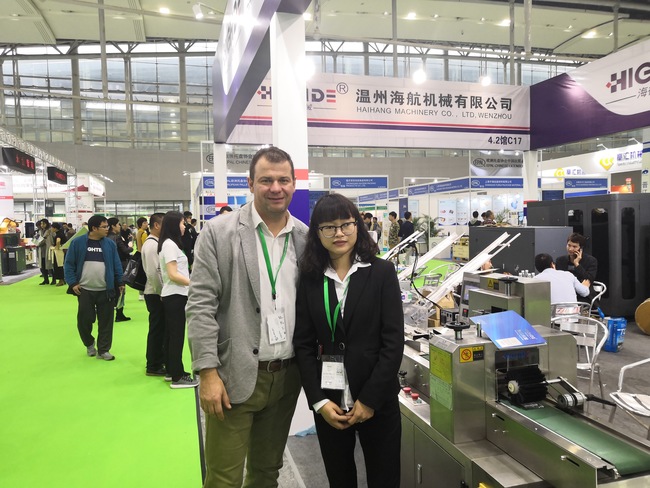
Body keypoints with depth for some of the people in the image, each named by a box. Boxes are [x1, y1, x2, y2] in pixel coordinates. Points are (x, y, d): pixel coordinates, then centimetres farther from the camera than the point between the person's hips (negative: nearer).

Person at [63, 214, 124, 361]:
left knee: (106, 321, 5)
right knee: (84, 320, 7)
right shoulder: (78, 242, -4)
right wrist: (72, 283, -7)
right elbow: (69, 264, 0)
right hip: (85, 290, -1)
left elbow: (117, 265, 7)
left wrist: (119, 282, 3)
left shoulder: (110, 244, 2)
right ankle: (89, 344, 34)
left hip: (106, 291, 1)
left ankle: (103, 350, 17)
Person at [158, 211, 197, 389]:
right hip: (175, 295, -10)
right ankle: (177, 377, 2)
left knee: (171, 334, 15)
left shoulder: (171, 244, 14)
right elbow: (173, 275, -20)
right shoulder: (170, 244, -15)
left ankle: (171, 370, 25)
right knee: (177, 335, -4)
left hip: (174, 295, 10)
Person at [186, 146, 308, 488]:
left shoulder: (306, 238, 4)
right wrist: (208, 372, -13)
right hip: (235, 376, -3)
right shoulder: (219, 232, -7)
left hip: (287, 377, 4)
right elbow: (200, 305, -9)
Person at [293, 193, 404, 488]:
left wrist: (370, 399, -12)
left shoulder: (382, 272, -4)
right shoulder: (310, 278, 1)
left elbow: (394, 342, -7)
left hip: (377, 399, -2)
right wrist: (319, 400, -8)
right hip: (328, 399, 2)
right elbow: (303, 344, 1)